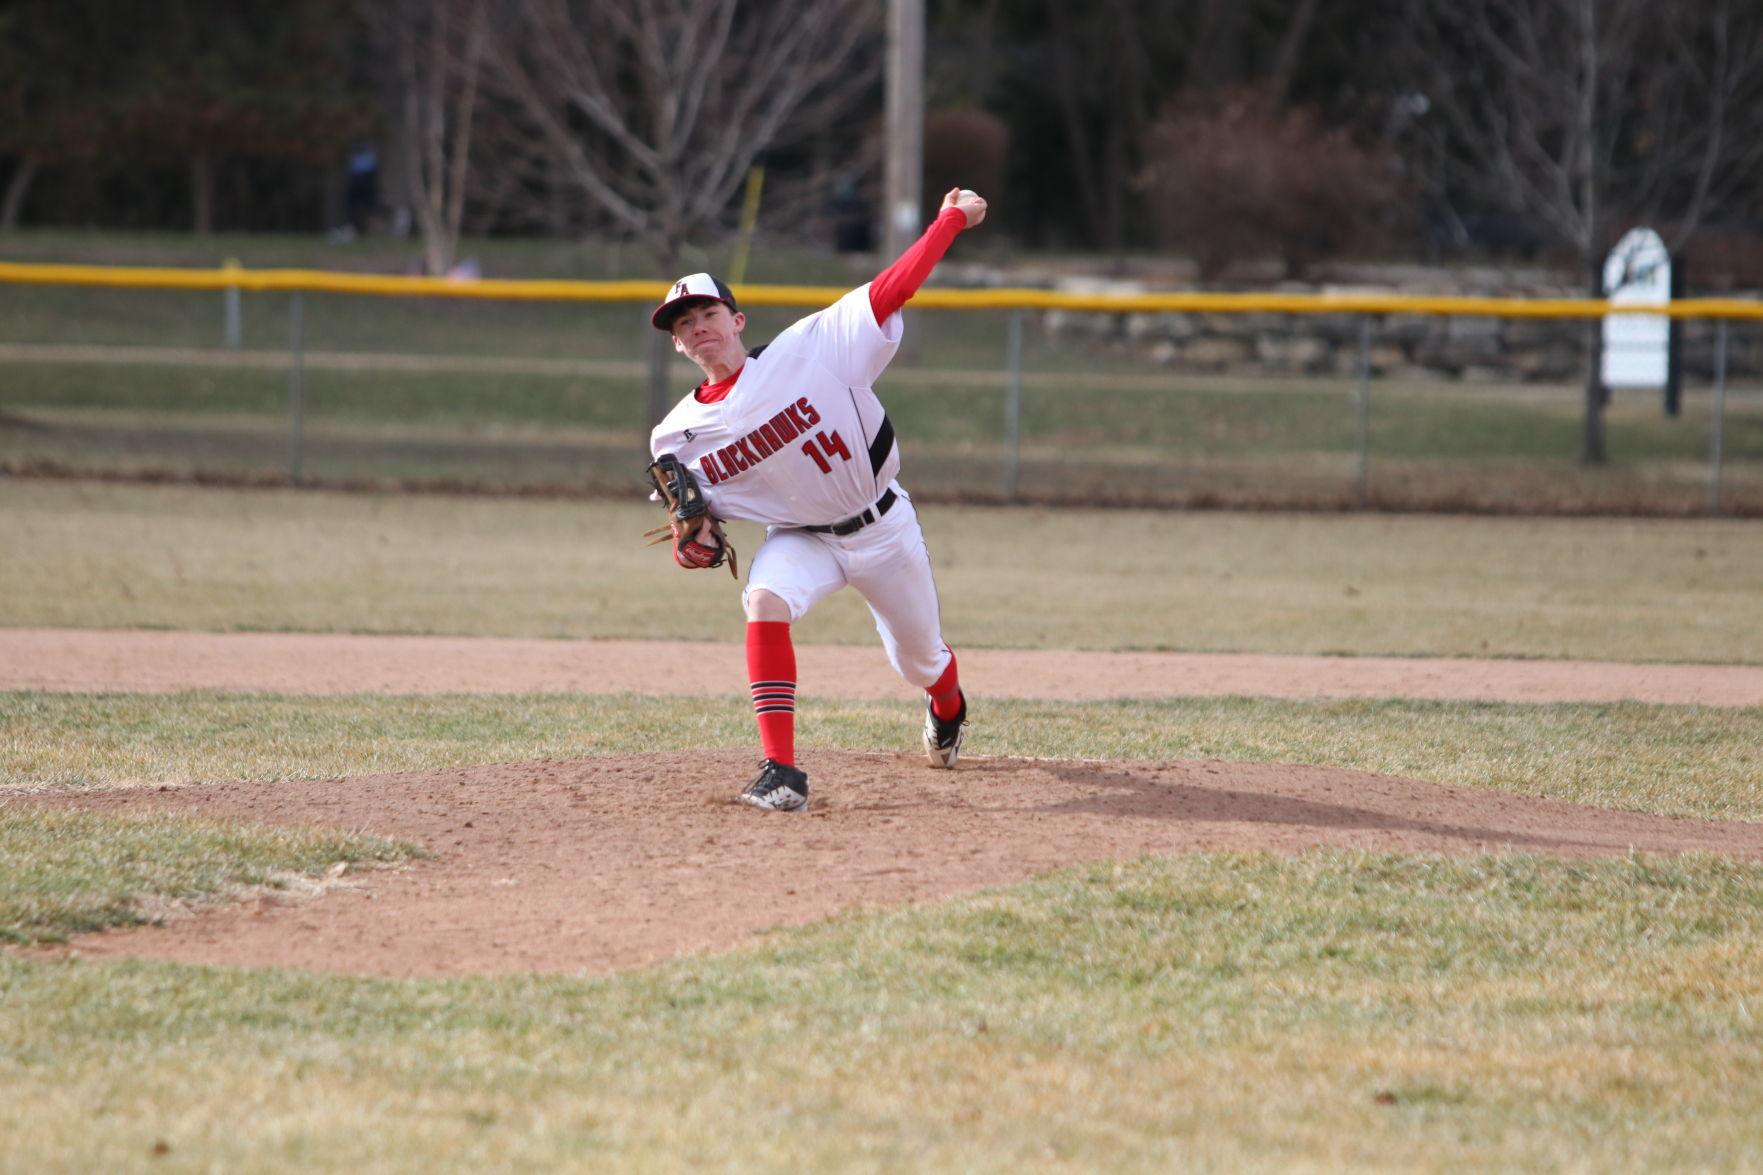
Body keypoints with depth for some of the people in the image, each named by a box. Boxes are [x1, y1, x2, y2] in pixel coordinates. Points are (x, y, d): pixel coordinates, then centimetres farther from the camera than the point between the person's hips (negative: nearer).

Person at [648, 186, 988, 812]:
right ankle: (780, 771, -32)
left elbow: (891, 290, -23)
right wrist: (691, 542, -20)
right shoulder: (677, 437, -10)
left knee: (920, 660, 16)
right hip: (800, 540, 1)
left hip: (884, 527, -1)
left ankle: (947, 709, 57)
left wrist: (951, 220, -26)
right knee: (767, 602, -33)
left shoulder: (807, 350, -21)